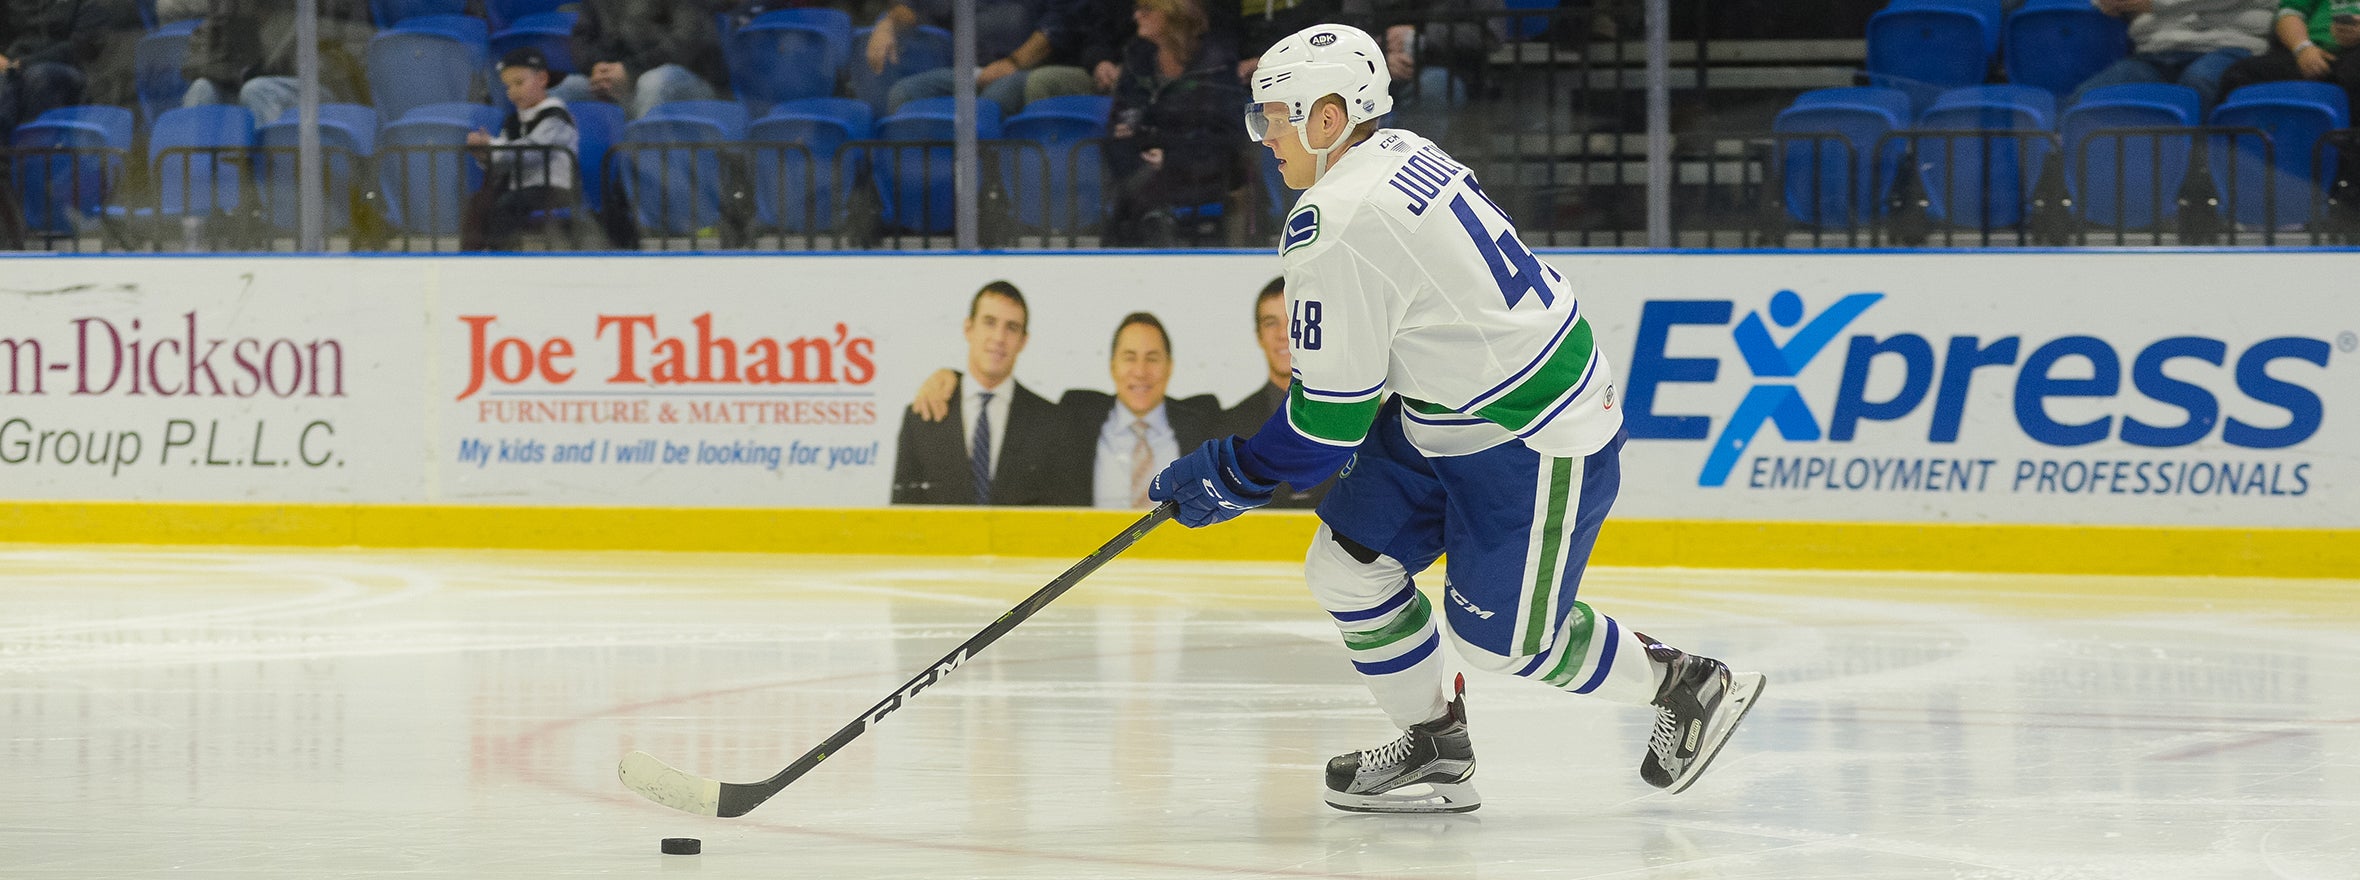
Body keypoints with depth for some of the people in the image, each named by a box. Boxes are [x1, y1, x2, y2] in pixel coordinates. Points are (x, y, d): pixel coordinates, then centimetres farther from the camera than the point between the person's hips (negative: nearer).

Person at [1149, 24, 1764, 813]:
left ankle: (1686, 686, 21)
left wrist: (1233, 477, -9)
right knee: (1347, 565, 7)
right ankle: (1435, 751, 21)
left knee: (1499, 638, 2)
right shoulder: (1403, 154, 4)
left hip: (1536, 444, -10)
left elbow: (1331, 417, -22)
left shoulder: (1334, 228, -26)